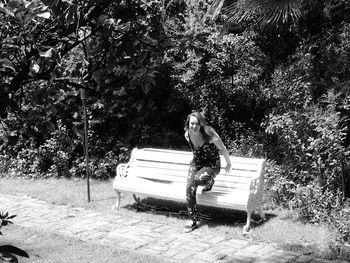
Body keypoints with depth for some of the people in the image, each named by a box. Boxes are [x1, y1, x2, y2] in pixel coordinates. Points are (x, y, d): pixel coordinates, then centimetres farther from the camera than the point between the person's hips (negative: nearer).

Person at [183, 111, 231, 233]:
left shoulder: (209, 135, -23)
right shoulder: (187, 135, -8)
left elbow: (223, 149, -7)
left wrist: (228, 163, 5)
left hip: (212, 165, -5)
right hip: (196, 163, 5)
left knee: (197, 178, -34)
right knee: (189, 187, -20)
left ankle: (209, 181, 5)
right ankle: (193, 220, -10)